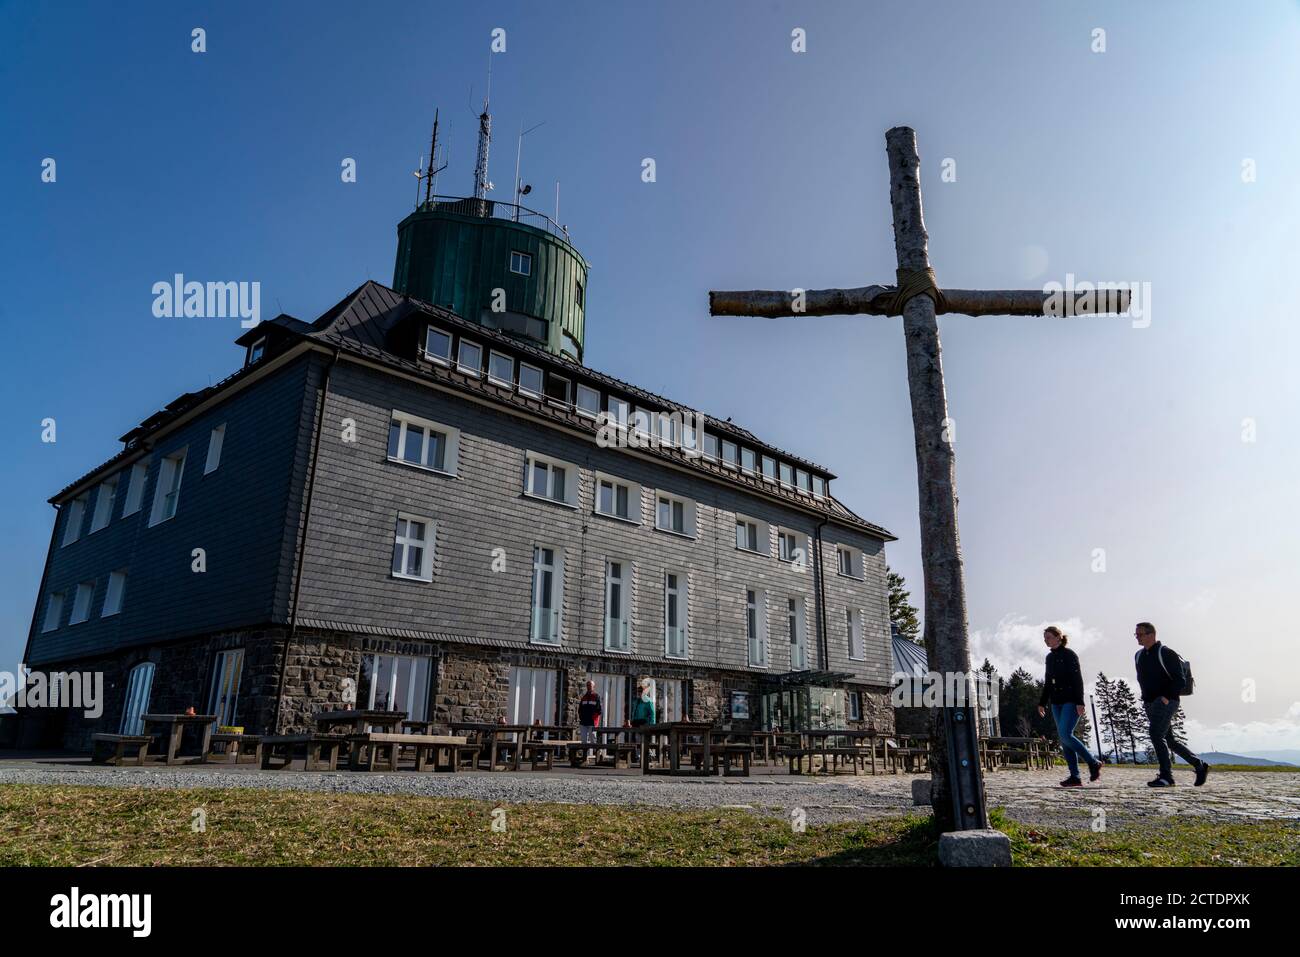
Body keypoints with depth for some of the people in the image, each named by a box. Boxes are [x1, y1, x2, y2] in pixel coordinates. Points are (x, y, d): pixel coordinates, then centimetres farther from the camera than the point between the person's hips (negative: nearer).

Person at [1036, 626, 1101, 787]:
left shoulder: (1069, 655, -7)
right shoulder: (1050, 657, 14)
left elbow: (1078, 679, -13)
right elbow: (1048, 682, 19)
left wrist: (1080, 702, -20)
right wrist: (1042, 703, 16)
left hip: (1071, 701, -8)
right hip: (1057, 703, 8)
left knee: (1065, 735, -18)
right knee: (1064, 739, 2)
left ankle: (1093, 763, -1)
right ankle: (1075, 777, 4)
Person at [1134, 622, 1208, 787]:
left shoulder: (1166, 654, -9)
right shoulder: (1139, 656, 13)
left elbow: (1179, 680, -13)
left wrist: (1166, 697, -21)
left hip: (1166, 702, -8)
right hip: (1150, 704, 8)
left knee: (1156, 734, -20)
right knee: (1169, 740, 12)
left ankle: (1166, 777, -17)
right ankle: (1200, 766, 28)